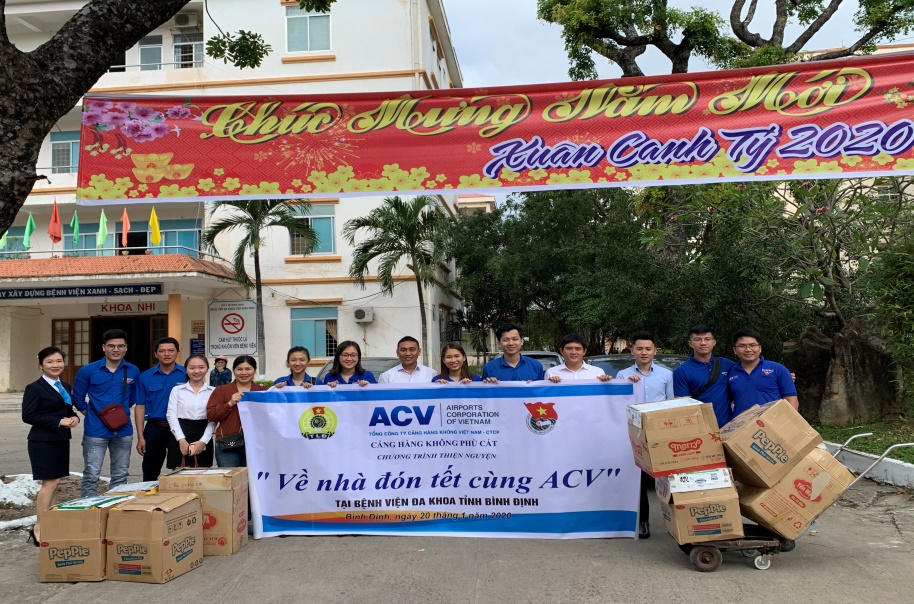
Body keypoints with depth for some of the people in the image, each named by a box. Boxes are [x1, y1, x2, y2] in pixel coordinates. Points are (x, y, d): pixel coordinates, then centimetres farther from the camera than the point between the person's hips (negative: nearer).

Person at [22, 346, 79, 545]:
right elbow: (28, 416, -14)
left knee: (55, 482, 9)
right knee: (50, 483, -8)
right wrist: (58, 422, -19)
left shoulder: (66, 387, 13)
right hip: (43, 442, -7)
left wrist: (74, 418, -4)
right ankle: (39, 528, 0)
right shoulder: (35, 388, -8)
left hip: (61, 440, 7)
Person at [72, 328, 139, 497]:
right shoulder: (88, 371, -4)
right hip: (96, 431, -2)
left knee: (120, 476, 12)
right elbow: (78, 399, 6)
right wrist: (94, 417, 2)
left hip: (123, 431, 3)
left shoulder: (133, 372, 2)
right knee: (91, 476, 0)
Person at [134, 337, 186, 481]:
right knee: (150, 474, 11)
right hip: (154, 429, 1)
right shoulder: (145, 377, 2)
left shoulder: (186, 374, -1)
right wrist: (140, 437, -2)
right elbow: (140, 407, 3)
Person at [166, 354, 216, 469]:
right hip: (180, 439, 0)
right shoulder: (177, 390, 7)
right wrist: (181, 439, -11)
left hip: (204, 439, 0)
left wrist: (203, 441, -11)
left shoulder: (213, 391, 5)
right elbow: (171, 415, 0)